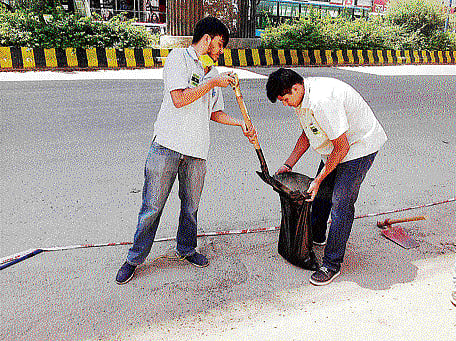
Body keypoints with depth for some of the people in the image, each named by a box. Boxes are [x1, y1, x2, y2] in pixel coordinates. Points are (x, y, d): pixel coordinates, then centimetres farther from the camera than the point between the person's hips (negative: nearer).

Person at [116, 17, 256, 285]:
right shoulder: (179, 58, -2)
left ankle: (186, 249, 34)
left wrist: (241, 124, 15)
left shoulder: (213, 74, 19)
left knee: (191, 205, 13)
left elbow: (214, 113, 26)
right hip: (167, 145, -6)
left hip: (197, 150, 6)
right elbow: (179, 99, -15)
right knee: (152, 206, 0)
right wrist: (212, 83, -8)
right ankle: (135, 258, 15)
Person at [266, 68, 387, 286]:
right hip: (337, 145, 10)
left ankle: (332, 264, -1)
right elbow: (307, 134, 11)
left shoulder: (322, 101, -33)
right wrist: (288, 164, 6)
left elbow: (342, 147, -28)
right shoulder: (301, 98, -2)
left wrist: (319, 180, -20)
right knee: (321, 192, 17)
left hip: (359, 146, -9)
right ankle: (315, 236, 40)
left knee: (340, 203, -11)